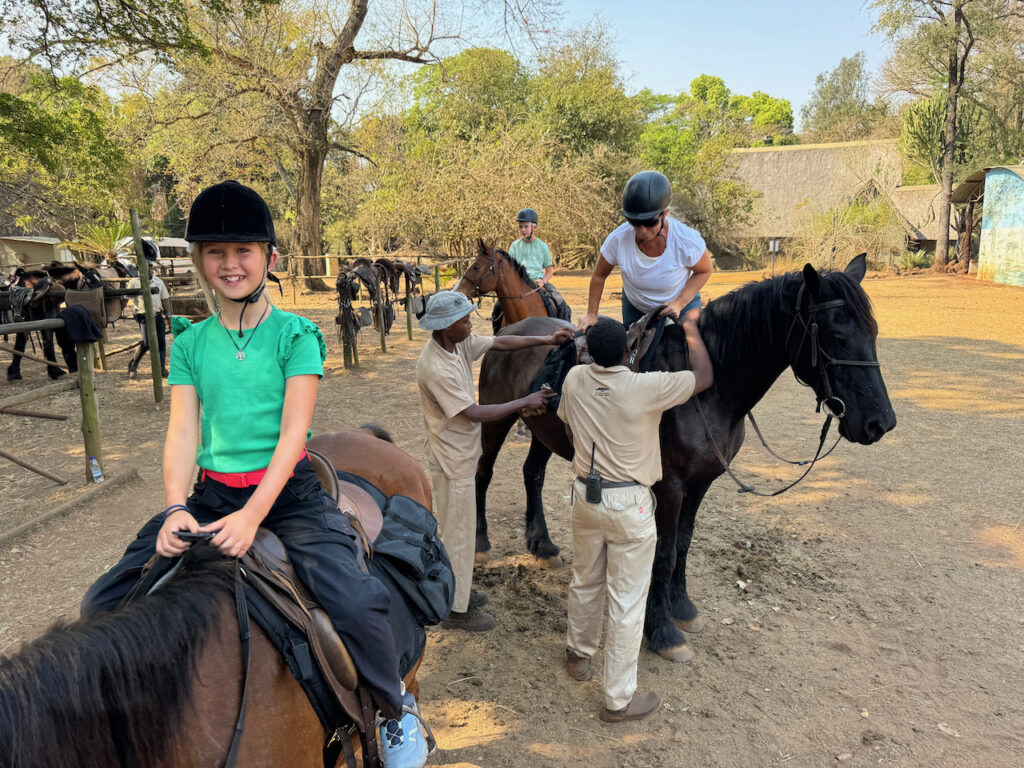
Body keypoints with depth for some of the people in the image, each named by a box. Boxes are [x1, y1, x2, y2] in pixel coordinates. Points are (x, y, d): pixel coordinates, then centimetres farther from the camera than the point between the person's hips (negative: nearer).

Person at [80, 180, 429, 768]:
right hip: (210, 494, 4)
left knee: (355, 603, -26)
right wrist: (176, 509, -17)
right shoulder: (190, 341, 9)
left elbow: (293, 432, -11)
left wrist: (252, 515, -23)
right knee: (104, 605, -3)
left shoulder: (296, 334, -2)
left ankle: (397, 708, 6)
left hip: (289, 492, -4)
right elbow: (182, 432, 1)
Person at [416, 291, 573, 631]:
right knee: (458, 533, 4)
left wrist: (548, 339, -4)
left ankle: (459, 590, 40)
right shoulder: (435, 368, -29)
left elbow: (501, 342, 5)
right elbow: (474, 413, -27)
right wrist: (525, 402, -19)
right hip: (452, 460, -9)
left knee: (460, 528, 22)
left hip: (463, 453, 9)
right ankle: (456, 610, 20)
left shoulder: (460, 343, -4)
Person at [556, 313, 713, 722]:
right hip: (630, 506, -5)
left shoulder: (575, 379, -6)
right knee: (627, 603, 7)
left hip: (585, 495, 5)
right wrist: (691, 328, 6)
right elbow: (703, 376, -7)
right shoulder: (647, 388, -22)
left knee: (585, 583, 25)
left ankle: (579, 654, 48)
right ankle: (618, 699, 19)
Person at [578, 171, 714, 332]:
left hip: (682, 301, -1)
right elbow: (599, 276, -13)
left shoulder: (687, 240, -34)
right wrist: (591, 314, -7)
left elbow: (704, 271, -14)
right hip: (635, 305, 1)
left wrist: (679, 304, -25)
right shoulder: (618, 239, -31)